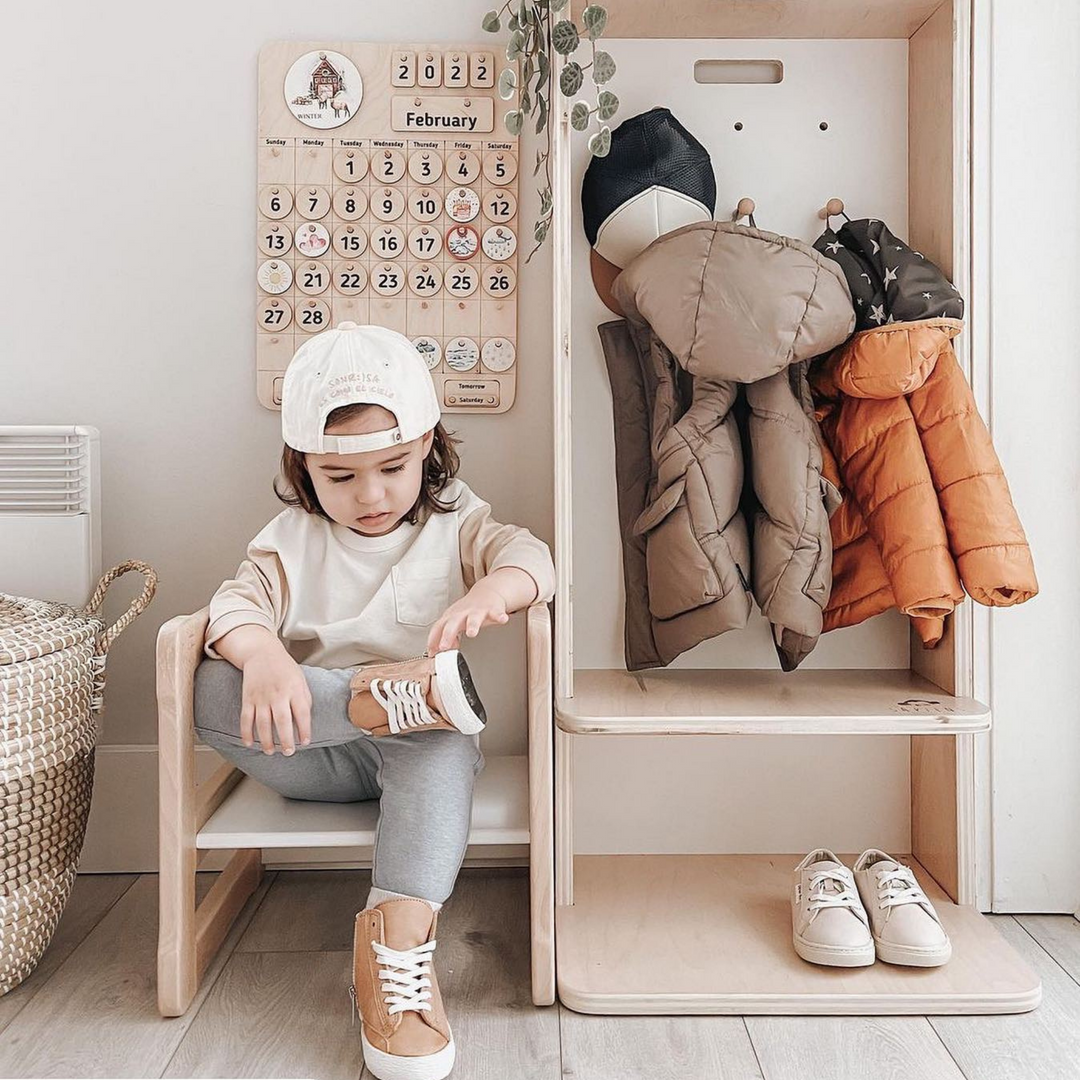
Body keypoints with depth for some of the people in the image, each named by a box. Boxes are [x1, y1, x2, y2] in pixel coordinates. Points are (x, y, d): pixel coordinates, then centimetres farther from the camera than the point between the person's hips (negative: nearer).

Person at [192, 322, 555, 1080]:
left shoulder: (455, 522, 4)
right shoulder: (292, 537, 5)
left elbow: (527, 554, -14)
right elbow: (240, 601, -12)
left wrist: (495, 589, -40)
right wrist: (263, 654, -37)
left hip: (417, 747, -1)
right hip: (313, 749, 2)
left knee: (445, 743, -38)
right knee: (213, 692, -27)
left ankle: (400, 933, -41)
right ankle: (404, 693, -35)